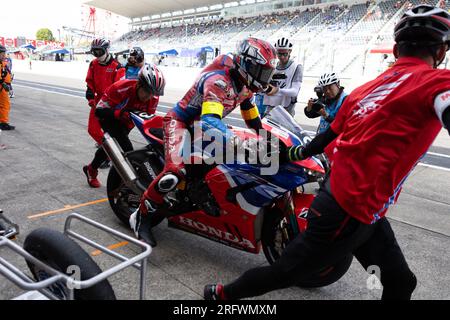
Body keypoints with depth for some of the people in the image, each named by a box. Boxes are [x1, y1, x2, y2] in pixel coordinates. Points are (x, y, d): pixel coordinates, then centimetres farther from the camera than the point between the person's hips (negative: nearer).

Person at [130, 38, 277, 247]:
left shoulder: (244, 81, -1)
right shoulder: (218, 80, -31)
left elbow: (249, 107, 16)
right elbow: (210, 121, -46)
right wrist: (235, 142, -59)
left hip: (204, 125, 10)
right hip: (181, 121, -9)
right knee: (175, 172, -30)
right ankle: (141, 217, -12)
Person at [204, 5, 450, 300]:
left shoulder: (365, 88, 11)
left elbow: (325, 138, 19)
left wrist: (297, 154, 36)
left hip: (345, 198, 8)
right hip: (351, 211, -8)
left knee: (400, 283, 17)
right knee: (287, 271, 10)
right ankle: (222, 295, 32)